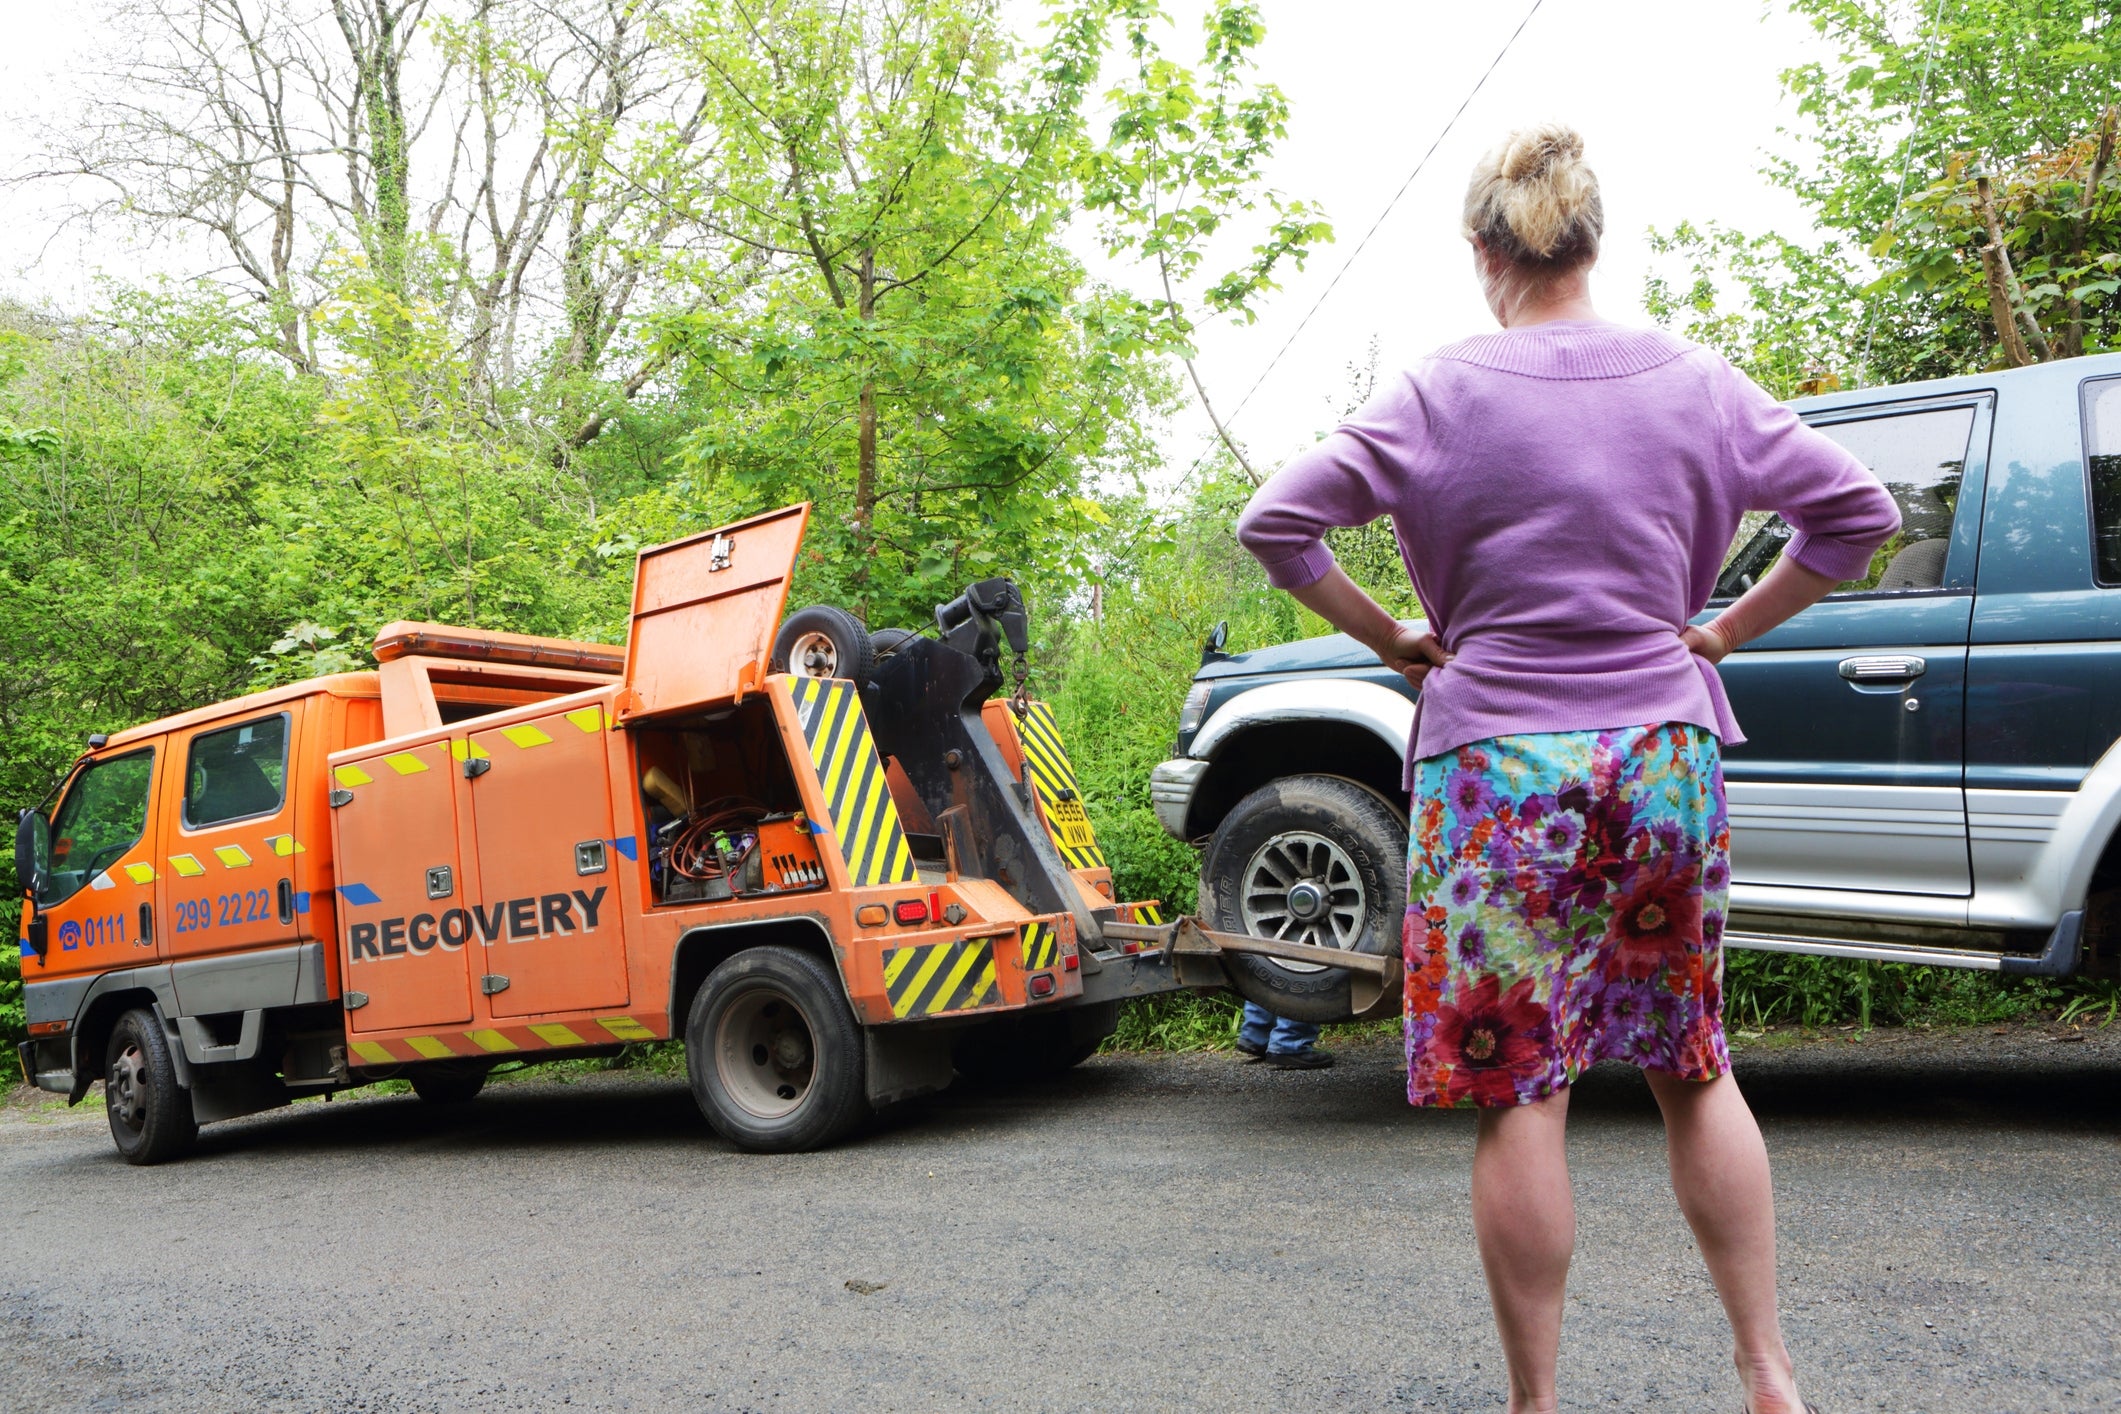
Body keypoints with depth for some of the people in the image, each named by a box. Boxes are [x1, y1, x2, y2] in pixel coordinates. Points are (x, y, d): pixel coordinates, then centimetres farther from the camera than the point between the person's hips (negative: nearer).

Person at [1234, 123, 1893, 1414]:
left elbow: (1275, 523, -9)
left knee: (1517, 1091, 4)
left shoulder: (1443, 397, -5)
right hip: (1667, 754, 4)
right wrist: (1724, 632, 12)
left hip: (1498, 770, -3)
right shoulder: (1699, 385, 4)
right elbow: (1860, 512, 9)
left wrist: (1385, 635, 2)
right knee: (1695, 1069, 17)